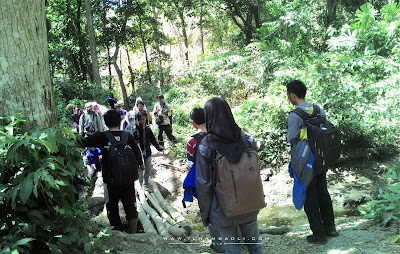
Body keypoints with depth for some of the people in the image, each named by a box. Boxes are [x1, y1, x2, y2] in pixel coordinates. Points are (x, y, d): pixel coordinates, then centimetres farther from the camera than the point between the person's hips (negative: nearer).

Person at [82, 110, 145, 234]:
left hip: (111, 180, -1)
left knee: (112, 208, 14)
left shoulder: (101, 137, -10)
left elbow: (83, 143, 0)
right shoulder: (128, 137, -4)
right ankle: (134, 234, 19)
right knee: (131, 206, 12)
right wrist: (141, 164, 28)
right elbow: (137, 153, 8)